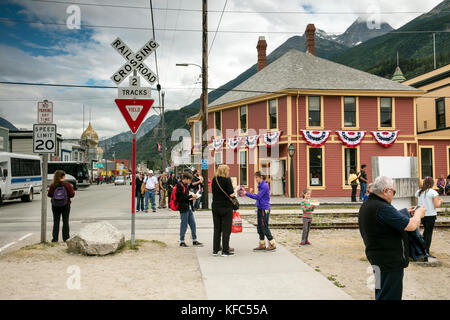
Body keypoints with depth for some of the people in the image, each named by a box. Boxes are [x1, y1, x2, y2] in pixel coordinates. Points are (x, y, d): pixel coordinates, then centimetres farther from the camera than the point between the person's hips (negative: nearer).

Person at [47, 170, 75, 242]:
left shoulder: (53, 186, -8)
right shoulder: (67, 185, -12)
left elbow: (49, 195, -2)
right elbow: (72, 194, -9)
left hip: (55, 206, 1)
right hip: (65, 205, -1)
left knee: (56, 222, 9)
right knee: (65, 221, 7)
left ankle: (55, 238, 8)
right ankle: (65, 237, 8)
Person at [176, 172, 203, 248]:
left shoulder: (186, 185, 14)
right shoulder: (180, 186, -15)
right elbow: (180, 198, -21)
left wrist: (191, 198, 3)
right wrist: (191, 196, -16)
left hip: (188, 207, 9)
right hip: (183, 208, -9)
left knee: (193, 224, 11)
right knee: (184, 225, 0)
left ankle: (195, 240, 19)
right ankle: (182, 242, 12)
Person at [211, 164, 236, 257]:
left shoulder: (214, 180, 6)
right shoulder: (227, 179, -12)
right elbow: (231, 194, -16)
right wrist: (235, 191, 4)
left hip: (215, 207, 6)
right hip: (226, 207, -5)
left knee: (217, 228, 13)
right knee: (226, 229, 2)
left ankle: (215, 250, 16)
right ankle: (225, 251, 4)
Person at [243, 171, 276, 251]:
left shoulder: (265, 186, -16)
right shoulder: (260, 185, 13)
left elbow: (258, 197, -19)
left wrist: (246, 193, -17)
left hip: (264, 209, -9)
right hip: (260, 209, 9)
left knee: (264, 227, -4)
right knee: (259, 227, 11)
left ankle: (272, 244, 6)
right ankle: (262, 245, 18)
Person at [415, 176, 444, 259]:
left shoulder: (418, 192, 3)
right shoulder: (433, 192, -12)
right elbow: (437, 205, -13)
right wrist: (440, 201, 5)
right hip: (430, 215, -5)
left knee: (426, 230, 24)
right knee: (429, 233, 2)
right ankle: (426, 253, 3)